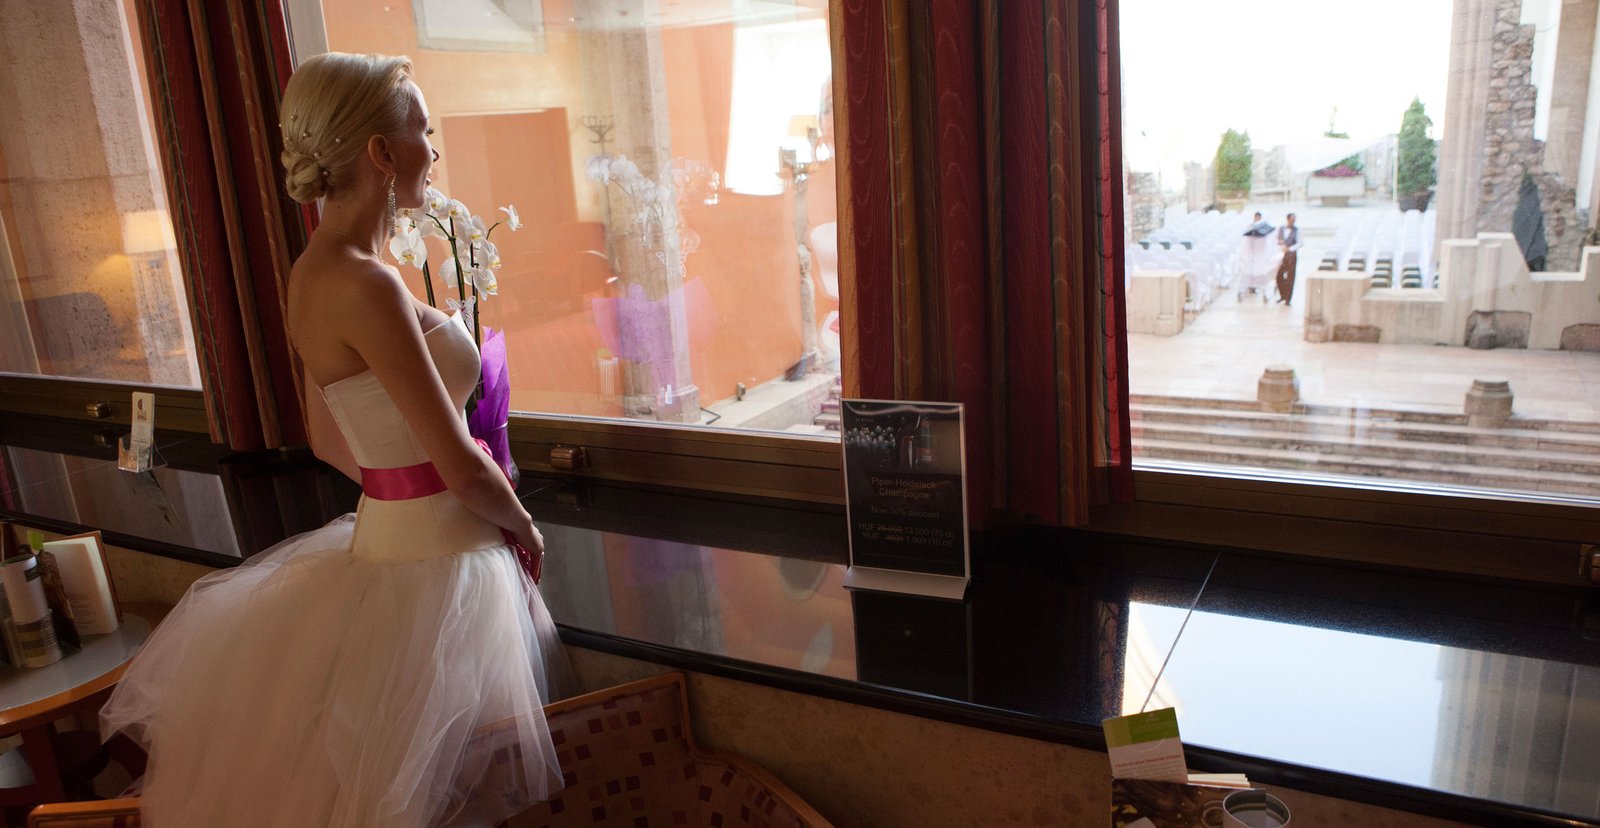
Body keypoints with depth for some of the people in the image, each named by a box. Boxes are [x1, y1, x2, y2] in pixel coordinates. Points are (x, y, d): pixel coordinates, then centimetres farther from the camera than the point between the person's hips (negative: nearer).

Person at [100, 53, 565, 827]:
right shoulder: (364, 284, -25)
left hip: (387, 531, 9)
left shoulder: (322, 268, 5)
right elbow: (460, 464, -22)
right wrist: (524, 527, -4)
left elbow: (331, 441, 15)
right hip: (432, 563, -9)